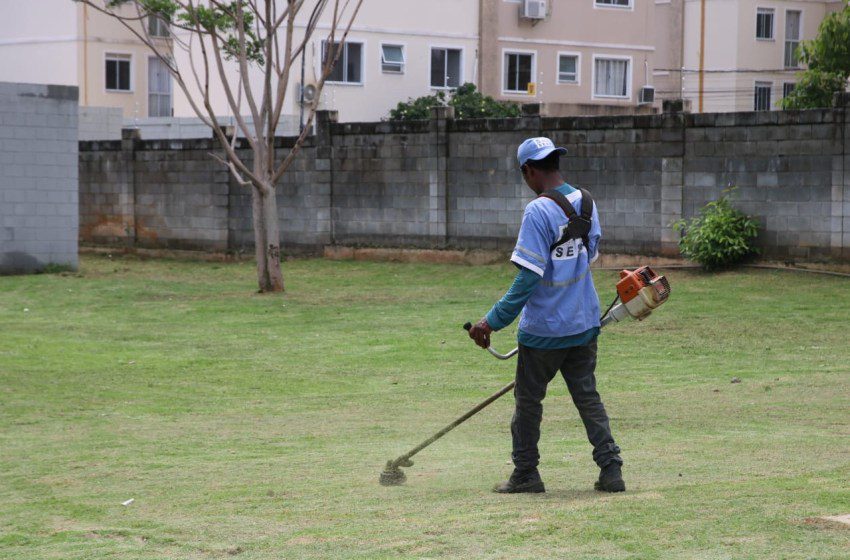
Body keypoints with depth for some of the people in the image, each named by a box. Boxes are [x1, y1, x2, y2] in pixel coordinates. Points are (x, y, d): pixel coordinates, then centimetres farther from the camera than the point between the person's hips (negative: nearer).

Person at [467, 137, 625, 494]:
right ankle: (610, 470, 5)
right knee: (587, 396, 12)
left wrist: (493, 321, -20)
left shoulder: (538, 211, -19)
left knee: (528, 399, 9)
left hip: (544, 327, -6)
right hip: (585, 323, 6)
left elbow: (528, 277, -23)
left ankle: (525, 474, 17)